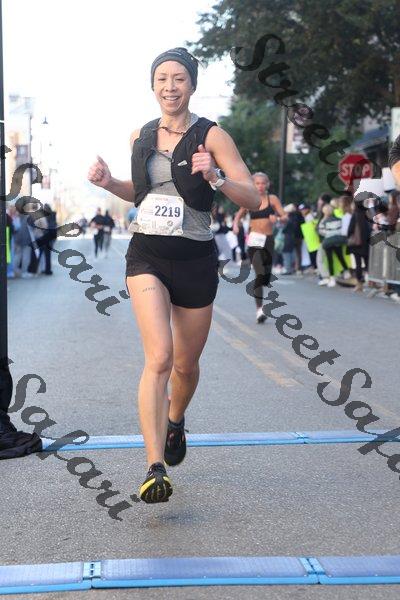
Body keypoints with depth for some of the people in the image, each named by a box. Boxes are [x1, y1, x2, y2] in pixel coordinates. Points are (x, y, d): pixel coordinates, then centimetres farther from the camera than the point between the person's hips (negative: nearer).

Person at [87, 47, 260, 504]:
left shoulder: (211, 136, -5)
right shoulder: (141, 137, 8)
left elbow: (253, 199, -10)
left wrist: (215, 178, -27)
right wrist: (109, 183, 6)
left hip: (195, 259, -1)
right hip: (146, 255, 1)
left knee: (186, 365, 13)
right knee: (159, 357, -19)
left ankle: (175, 420, 47)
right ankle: (155, 470, -21)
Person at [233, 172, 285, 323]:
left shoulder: (272, 199, 4)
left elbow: (285, 217, -1)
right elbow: (239, 215, 17)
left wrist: (277, 218, -23)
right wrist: (235, 224, -4)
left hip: (268, 240, 2)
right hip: (254, 240, -2)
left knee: (267, 277, 9)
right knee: (260, 274, -18)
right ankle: (259, 309, -18)